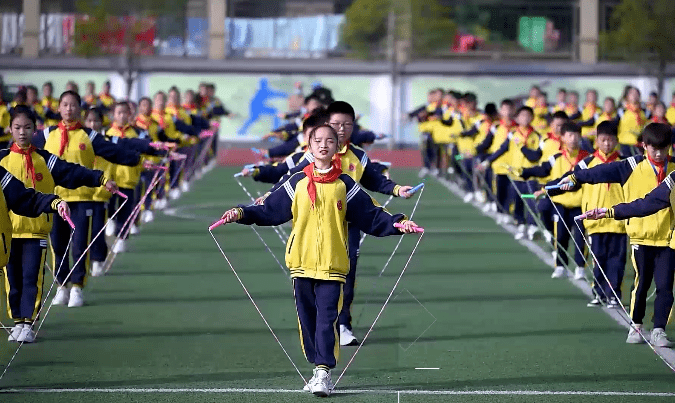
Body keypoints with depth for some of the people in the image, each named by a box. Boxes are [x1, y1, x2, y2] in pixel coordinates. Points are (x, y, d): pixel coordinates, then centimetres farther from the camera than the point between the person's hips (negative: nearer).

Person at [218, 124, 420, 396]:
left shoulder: (345, 185, 6)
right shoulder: (297, 183, 8)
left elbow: (371, 216, 5)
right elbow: (270, 211, 9)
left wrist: (397, 223, -8)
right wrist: (242, 214, -2)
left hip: (332, 264, -2)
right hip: (302, 262, 2)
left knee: (326, 319, -10)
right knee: (307, 319, 5)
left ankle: (324, 373, -12)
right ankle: (318, 368, 15)